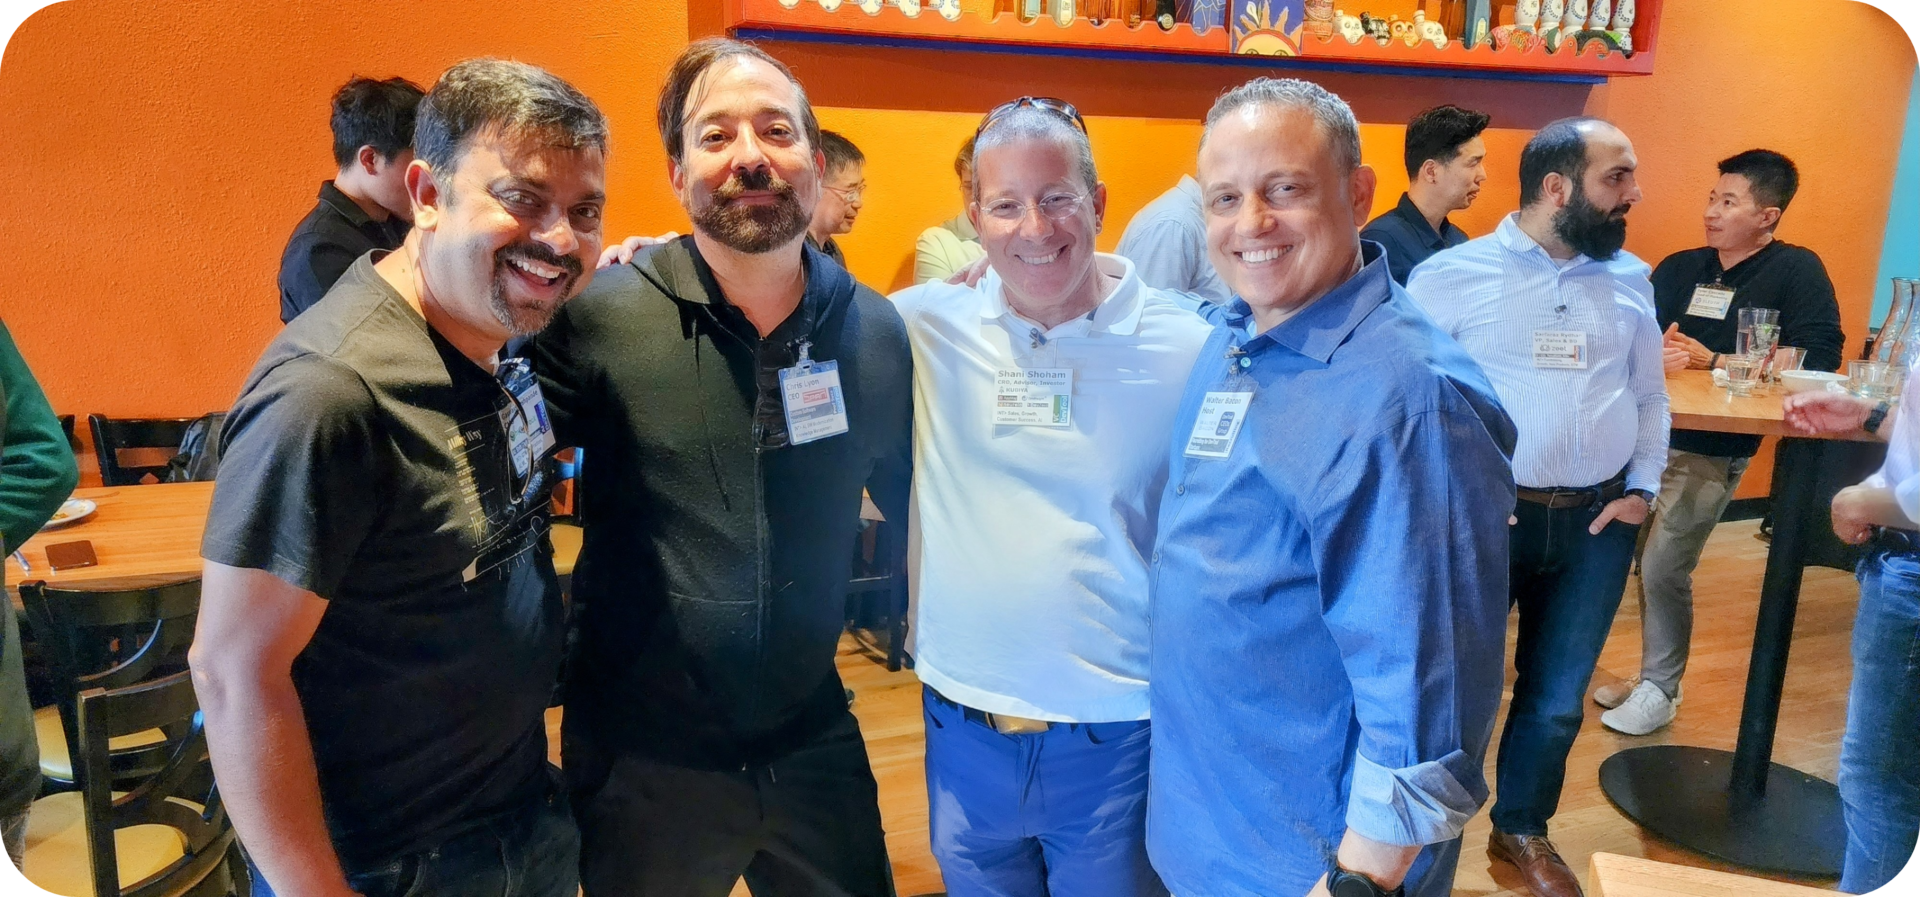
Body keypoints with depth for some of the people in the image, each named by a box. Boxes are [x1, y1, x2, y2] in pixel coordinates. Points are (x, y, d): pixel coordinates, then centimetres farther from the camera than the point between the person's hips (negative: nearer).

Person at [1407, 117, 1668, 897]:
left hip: (1598, 522, 5)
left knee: (1558, 698, 16)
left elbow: (1649, 397, 16)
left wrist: (1643, 488, 5)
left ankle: (1522, 830, 39)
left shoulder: (1629, 280, 7)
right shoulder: (1452, 275, -9)